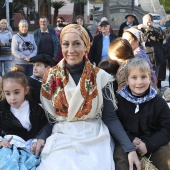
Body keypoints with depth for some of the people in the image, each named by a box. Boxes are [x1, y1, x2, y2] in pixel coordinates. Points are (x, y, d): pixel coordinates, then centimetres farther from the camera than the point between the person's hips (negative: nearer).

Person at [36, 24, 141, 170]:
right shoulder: (51, 77, 3)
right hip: (61, 138, 1)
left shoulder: (100, 77, -1)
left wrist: (130, 148, -12)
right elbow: (48, 116, 5)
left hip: (95, 138, 0)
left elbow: (110, 118, -1)